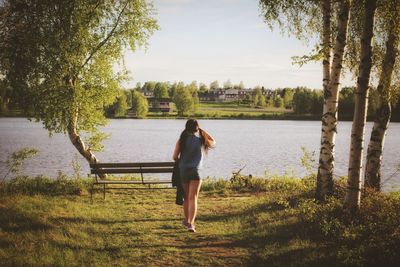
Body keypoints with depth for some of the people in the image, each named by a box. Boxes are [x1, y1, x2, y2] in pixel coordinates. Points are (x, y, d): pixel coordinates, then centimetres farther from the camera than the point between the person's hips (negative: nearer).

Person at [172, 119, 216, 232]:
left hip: (183, 171, 2)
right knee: (193, 198, -6)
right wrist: (202, 131, 12)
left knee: (186, 198, 18)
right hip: (195, 171, -2)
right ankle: (190, 223, -18)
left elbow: (175, 157, -3)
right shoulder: (200, 139, -3)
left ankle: (187, 220, 32)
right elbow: (213, 143, 17)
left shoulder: (181, 140, 0)